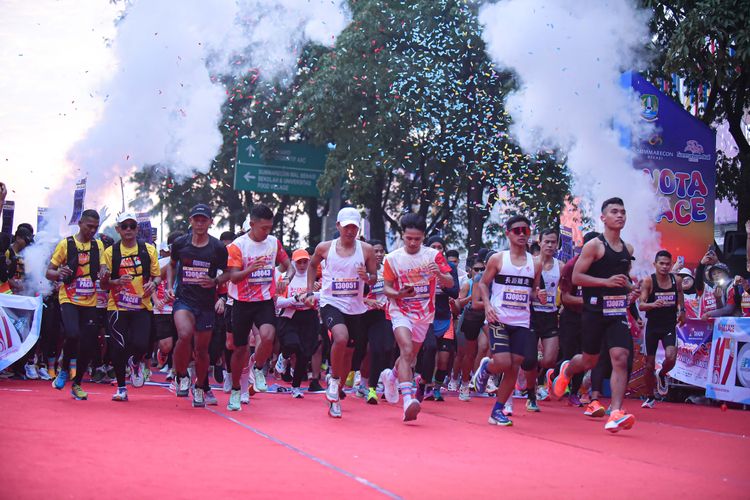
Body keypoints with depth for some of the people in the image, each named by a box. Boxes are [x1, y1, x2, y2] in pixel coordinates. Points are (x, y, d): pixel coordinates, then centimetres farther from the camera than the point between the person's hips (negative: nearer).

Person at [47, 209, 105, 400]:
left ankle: (77, 384, 20)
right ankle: (64, 370, 2)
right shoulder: (66, 244, -1)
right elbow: (49, 272, 1)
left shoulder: (98, 246, 9)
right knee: (73, 335, -25)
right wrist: (58, 273, -22)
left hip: (90, 302, 4)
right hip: (69, 300, -4)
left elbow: (101, 270, 16)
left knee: (88, 345, 1)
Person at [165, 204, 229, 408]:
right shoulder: (180, 243, 1)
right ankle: (181, 376, -4)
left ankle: (200, 388, 31)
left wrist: (215, 281, -12)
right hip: (183, 299, -1)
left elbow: (228, 273, 8)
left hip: (206, 303, 1)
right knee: (184, 335, -28)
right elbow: (172, 265, 19)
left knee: (202, 349, 8)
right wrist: (170, 286, 6)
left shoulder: (218, 248, -3)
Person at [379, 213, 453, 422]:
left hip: (424, 313, 3)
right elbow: (386, 288, 1)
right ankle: (408, 399, -32)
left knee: (411, 356, 15)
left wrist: (439, 274, -29)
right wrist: (398, 294, -22)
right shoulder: (392, 258, -4)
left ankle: (391, 377, 47)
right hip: (401, 312, -3)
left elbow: (450, 283, -7)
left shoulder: (433, 255, -3)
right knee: (407, 350, -24)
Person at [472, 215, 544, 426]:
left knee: (513, 368, 0)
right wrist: (487, 305, -10)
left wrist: (540, 296, -6)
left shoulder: (535, 264, 9)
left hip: (522, 323, 3)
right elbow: (483, 283, 6)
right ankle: (486, 367, 19)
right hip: (499, 320, -3)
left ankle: (497, 411, 11)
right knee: (503, 363, -17)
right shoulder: (497, 259, 0)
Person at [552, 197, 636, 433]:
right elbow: (576, 277, -13)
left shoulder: (628, 249, 13)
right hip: (595, 311, -4)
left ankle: (616, 413, -17)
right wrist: (606, 282, -21)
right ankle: (567, 370, 45)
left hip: (618, 312, 4)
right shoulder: (594, 245, -7)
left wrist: (628, 287, 13)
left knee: (620, 358, -13)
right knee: (589, 361, 9)